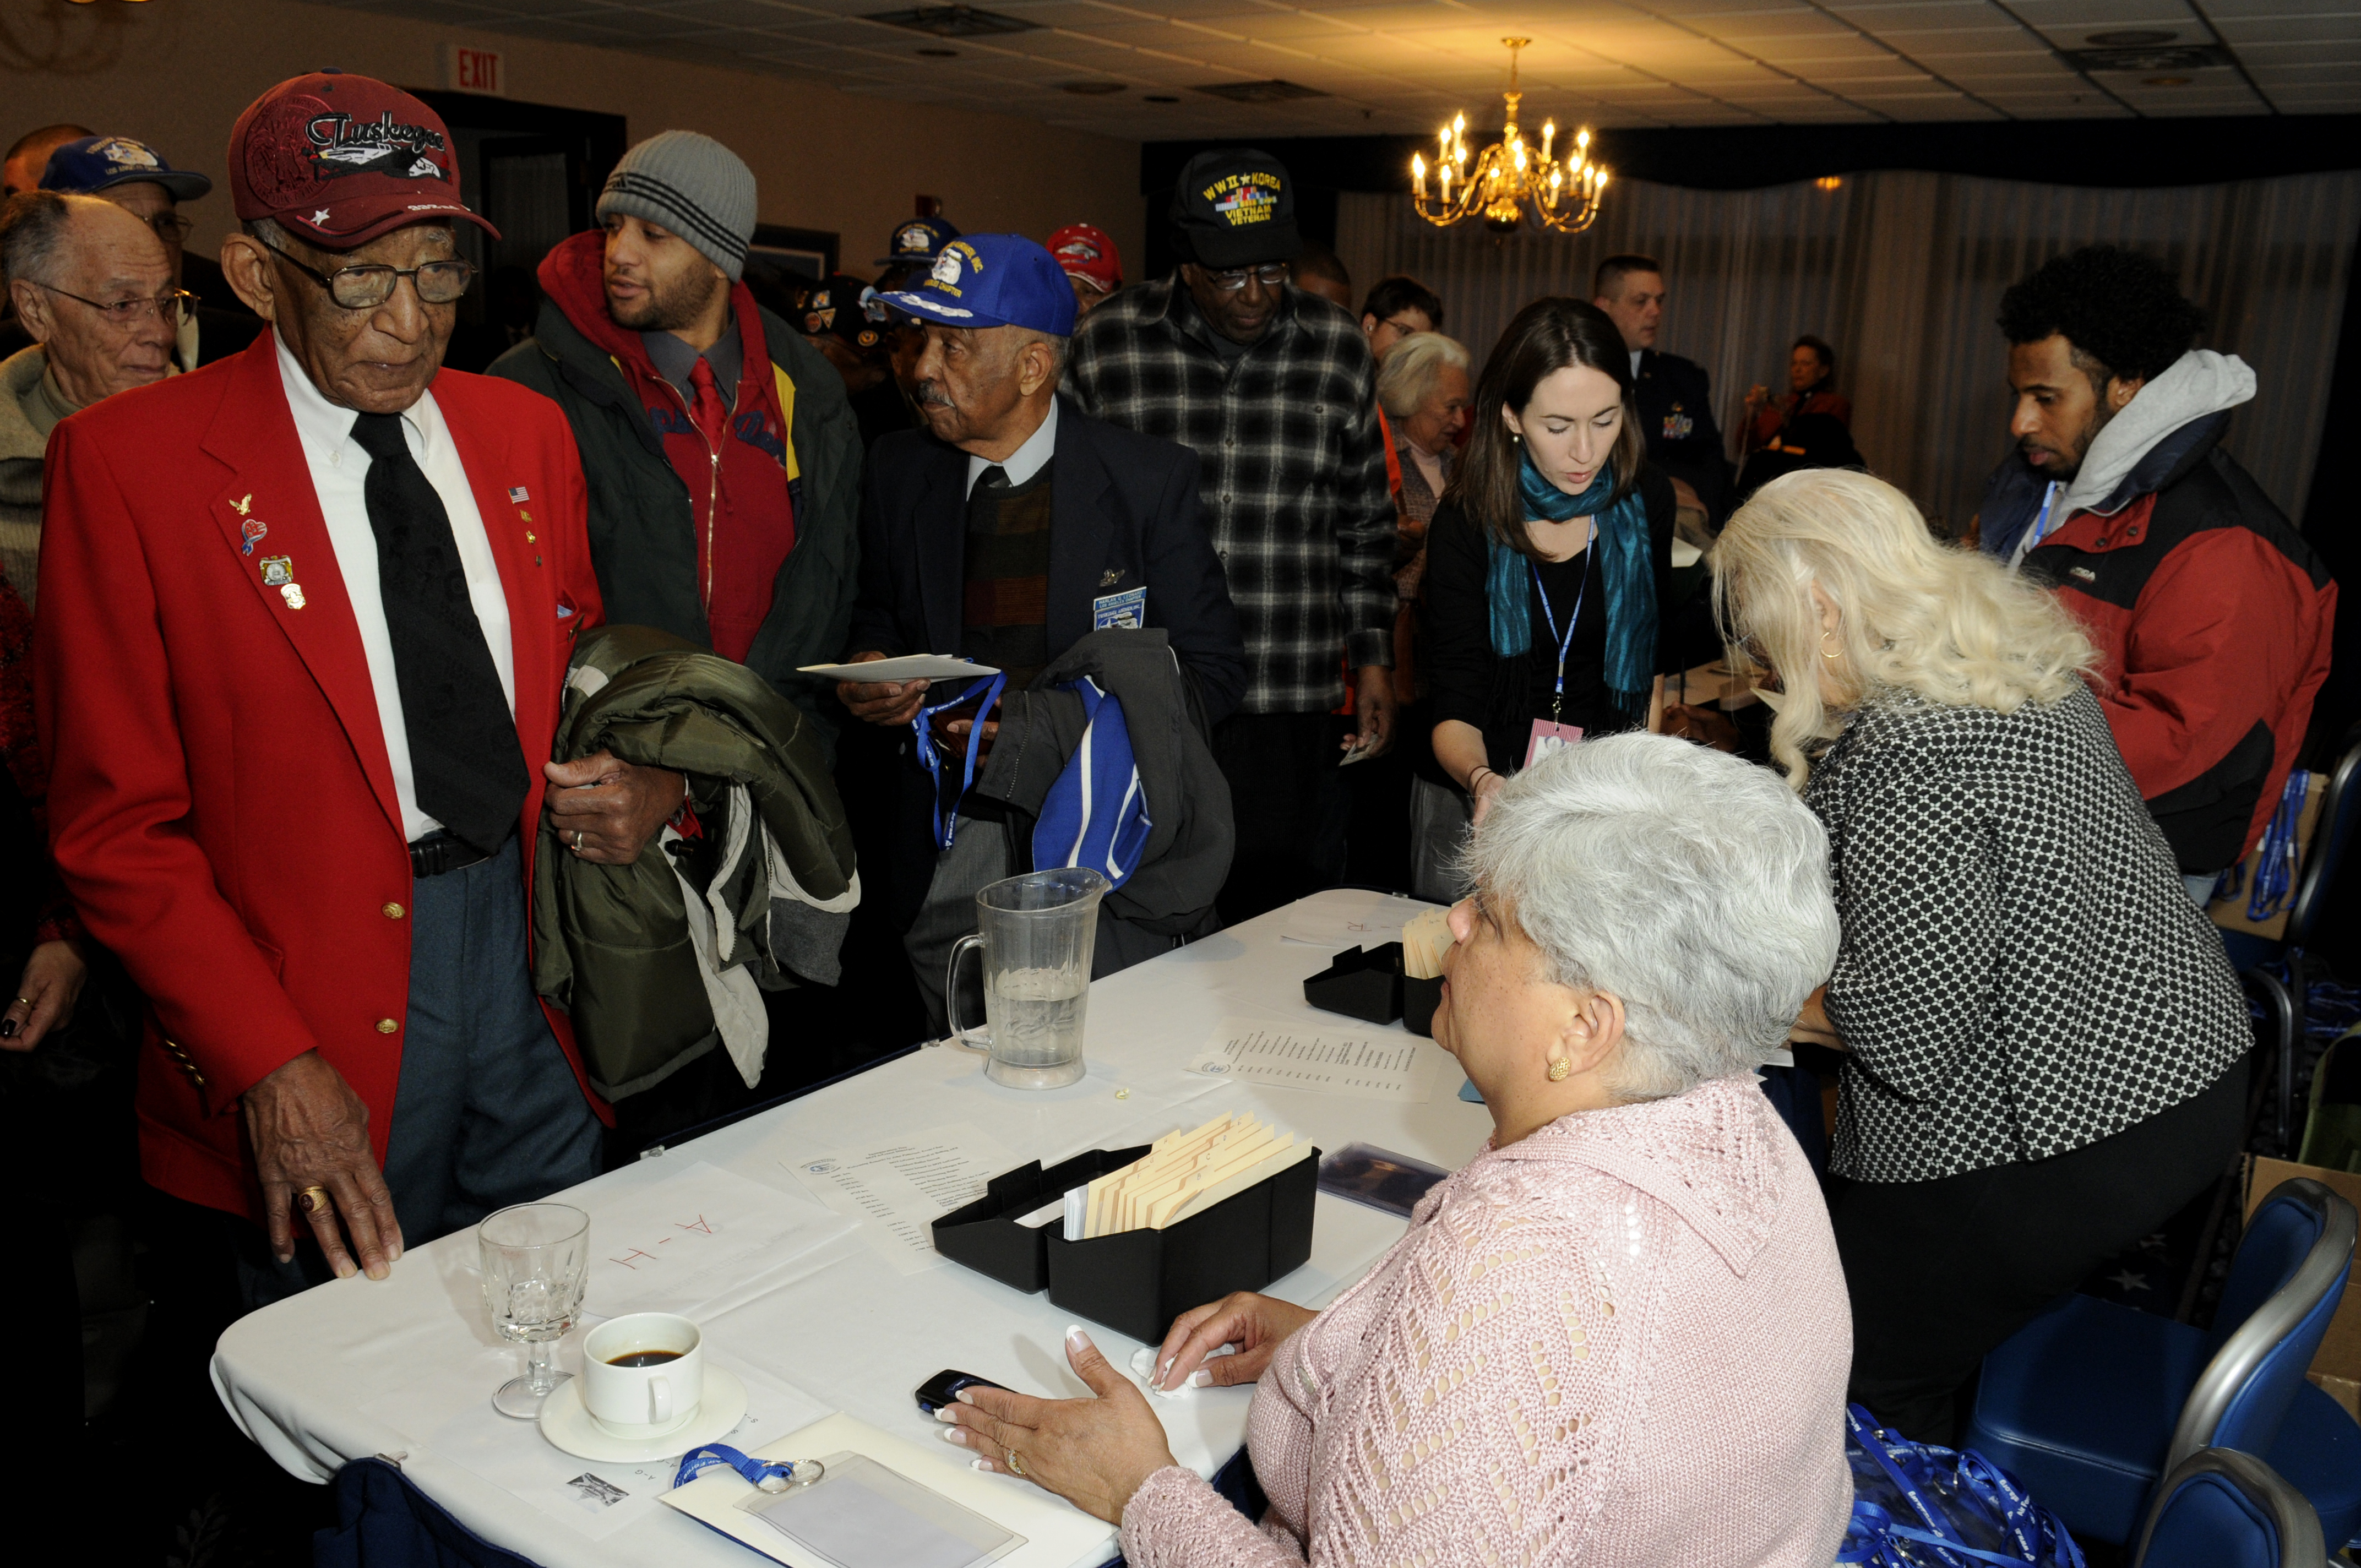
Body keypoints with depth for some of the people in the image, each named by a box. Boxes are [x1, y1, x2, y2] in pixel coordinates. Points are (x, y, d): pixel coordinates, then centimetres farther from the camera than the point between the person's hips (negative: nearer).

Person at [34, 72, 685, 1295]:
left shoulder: (525, 432, 7)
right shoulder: (127, 461, -8)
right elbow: (117, 821, -7)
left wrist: (645, 784, -5)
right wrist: (270, 1065, -16)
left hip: (533, 950, 4)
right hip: (319, 1012, -4)